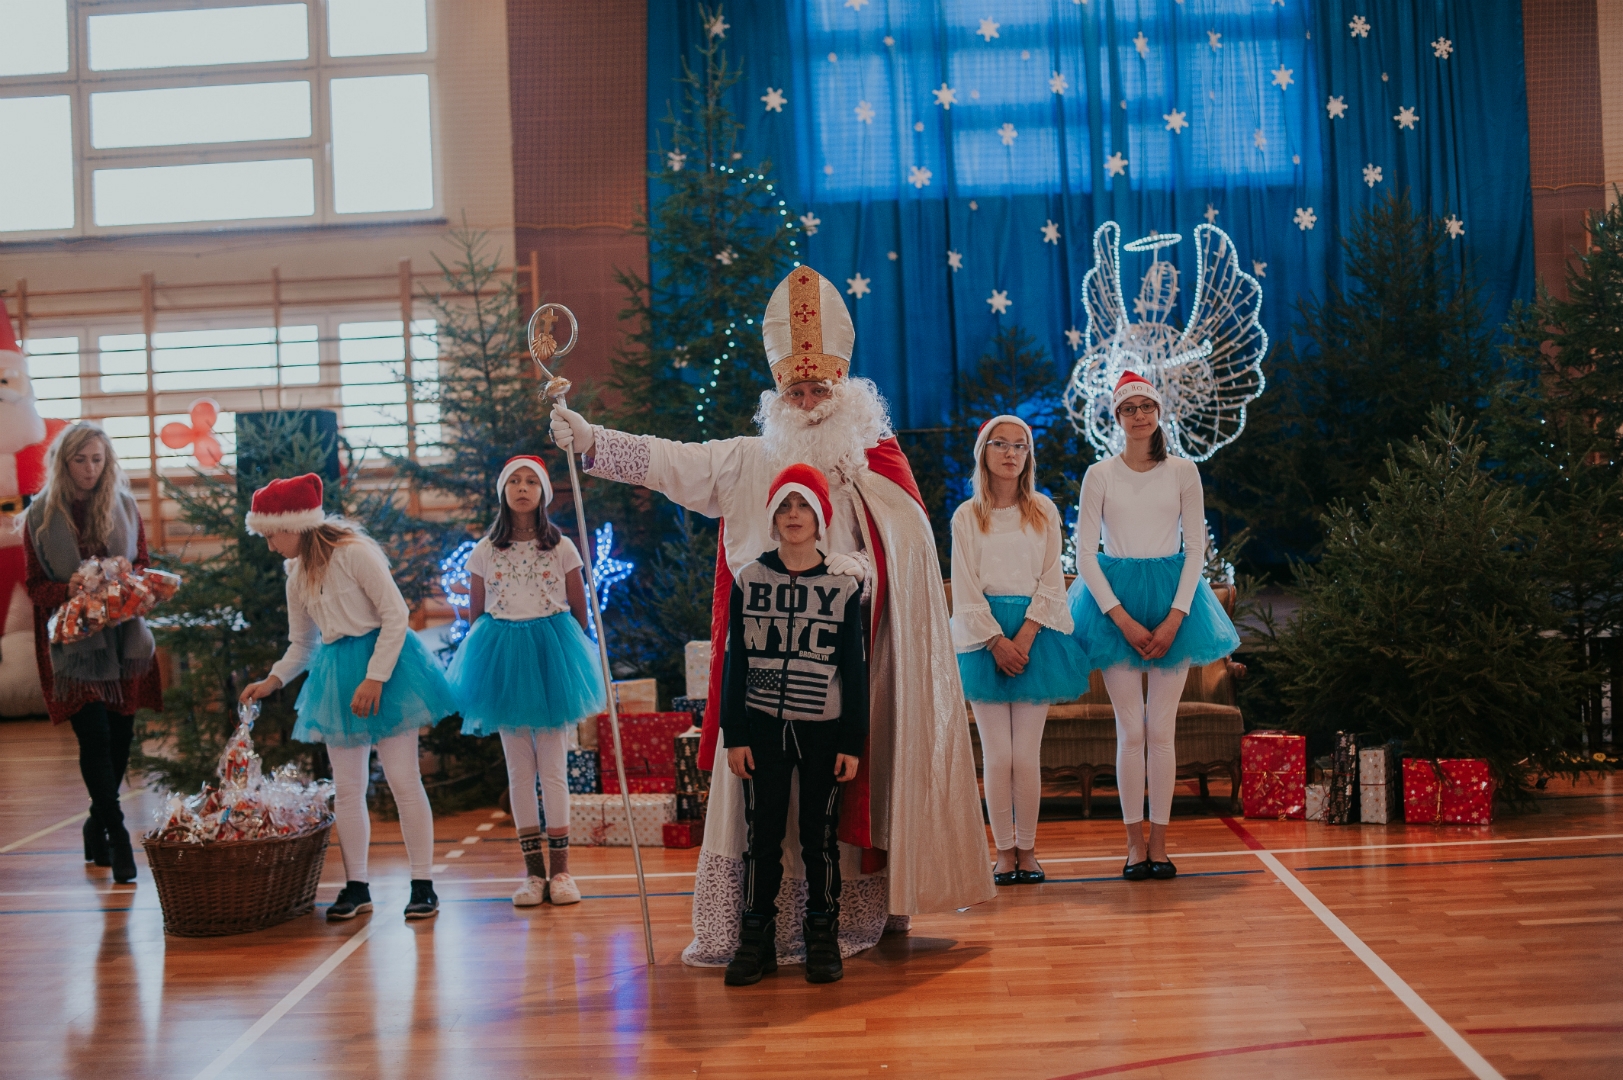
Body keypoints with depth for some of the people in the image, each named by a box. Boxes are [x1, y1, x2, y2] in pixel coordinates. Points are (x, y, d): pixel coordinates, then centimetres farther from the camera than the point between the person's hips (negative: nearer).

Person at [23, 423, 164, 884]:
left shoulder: (124, 506, 5)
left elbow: (143, 564, 12)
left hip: (123, 638, 3)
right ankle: (117, 836, -1)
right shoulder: (40, 515, -2)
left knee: (119, 737, 8)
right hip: (73, 641, -3)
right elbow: (33, 585, 1)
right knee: (94, 738, -9)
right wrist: (68, 589, -19)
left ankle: (98, 824, 28)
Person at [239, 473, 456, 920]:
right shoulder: (297, 577, 9)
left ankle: (422, 885, 1)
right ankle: (356, 886, 16)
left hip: (384, 662, -7)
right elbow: (301, 645, 19)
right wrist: (273, 680, 2)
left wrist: (374, 678, -19)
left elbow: (396, 614, -15)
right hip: (336, 674, 7)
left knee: (403, 779, -5)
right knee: (346, 788, 7)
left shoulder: (354, 553, -12)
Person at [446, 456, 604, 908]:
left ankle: (560, 870, 5)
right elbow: (475, 615, 12)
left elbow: (579, 611, 7)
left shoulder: (562, 548, 1)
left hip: (551, 654, -1)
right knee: (519, 770, 5)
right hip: (504, 658, 2)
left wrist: (570, 653, 8)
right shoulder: (484, 551, 4)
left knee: (554, 768, -2)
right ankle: (533, 871, 11)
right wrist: (485, 657, 11)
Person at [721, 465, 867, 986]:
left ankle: (822, 938, 17)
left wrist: (853, 742, 0)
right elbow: (734, 662, 4)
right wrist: (735, 736, 0)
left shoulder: (844, 587, 2)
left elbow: (855, 669, 4)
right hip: (763, 727, 1)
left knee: (820, 836, 5)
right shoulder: (748, 580, 3)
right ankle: (756, 939, 13)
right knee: (763, 835, 4)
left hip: (824, 729, 0)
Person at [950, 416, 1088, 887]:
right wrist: (998, 641, -11)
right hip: (983, 637, 0)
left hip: (1036, 632, 1)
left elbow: (1051, 581, 2)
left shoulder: (1044, 512, 7)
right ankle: (1004, 850, 9)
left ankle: (1027, 848, 11)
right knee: (996, 754, -1)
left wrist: (1025, 637, -10)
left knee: (1027, 754, -1)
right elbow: (965, 588, -1)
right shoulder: (966, 517, 4)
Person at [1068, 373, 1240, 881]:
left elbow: (1196, 547, 2)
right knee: (1131, 730, -1)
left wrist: (1174, 618, -9)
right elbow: (1085, 554, -2)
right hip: (1115, 600, -1)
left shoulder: (1183, 472, 3)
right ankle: (1135, 842, 7)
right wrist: (1123, 619, -11)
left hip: (1172, 599, 1)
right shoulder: (1099, 475, 1)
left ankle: (1159, 842, 8)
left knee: (1162, 730, 0)